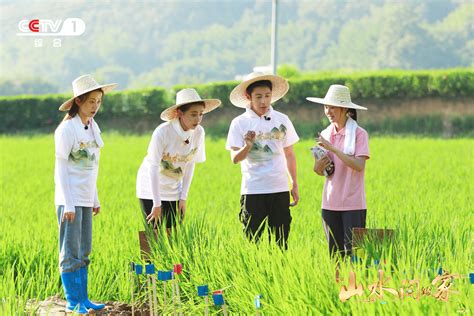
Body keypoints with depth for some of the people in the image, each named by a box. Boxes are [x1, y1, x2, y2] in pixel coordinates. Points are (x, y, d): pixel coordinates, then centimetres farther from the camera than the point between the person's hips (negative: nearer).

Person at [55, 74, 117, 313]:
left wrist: (95, 199, 17)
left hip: (86, 199, 7)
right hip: (70, 200, -7)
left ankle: (83, 298, 16)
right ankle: (73, 301, 2)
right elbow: (61, 168, -12)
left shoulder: (93, 127, 10)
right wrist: (68, 204, -16)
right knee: (71, 253, -3)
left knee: (84, 252, 10)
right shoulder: (67, 129, -12)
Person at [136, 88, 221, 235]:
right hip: (151, 189, -4)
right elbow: (153, 168, -22)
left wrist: (183, 198, -1)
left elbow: (190, 165, -1)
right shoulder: (162, 132, -26)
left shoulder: (198, 132, -12)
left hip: (174, 190, 4)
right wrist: (157, 204, -21)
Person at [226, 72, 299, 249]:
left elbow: (289, 155, 14)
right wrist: (247, 147, -26)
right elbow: (235, 158, -7)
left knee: (280, 242, 4)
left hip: (280, 189, 2)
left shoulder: (282, 120, 7)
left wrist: (295, 184, 11)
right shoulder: (239, 123, 0)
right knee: (252, 241, 1)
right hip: (252, 191, -2)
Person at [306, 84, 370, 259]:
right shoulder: (325, 134, 9)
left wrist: (332, 148, -19)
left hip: (352, 204, -5)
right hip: (330, 203, 5)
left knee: (352, 252, -7)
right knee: (335, 254, 7)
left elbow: (359, 165, -18)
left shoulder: (359, 134, -7)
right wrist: (318, 167, -7)